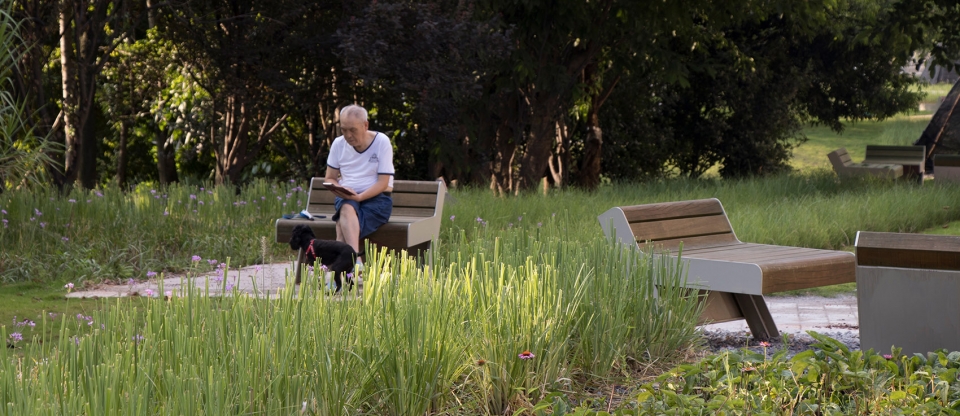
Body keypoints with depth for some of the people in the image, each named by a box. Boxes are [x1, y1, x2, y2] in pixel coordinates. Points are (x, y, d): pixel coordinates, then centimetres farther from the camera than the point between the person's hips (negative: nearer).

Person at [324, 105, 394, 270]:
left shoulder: (382, 142, -4)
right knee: (347, 209, -36)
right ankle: (355, 261, -52)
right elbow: (329, 178, 13)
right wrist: (339, 190, -11)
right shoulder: (338, 144, 8)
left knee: (343, 225, -34)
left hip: (376, 199, -3)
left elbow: (383, 183, -9)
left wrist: (359, 196, -24)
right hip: (346, 199, 3)